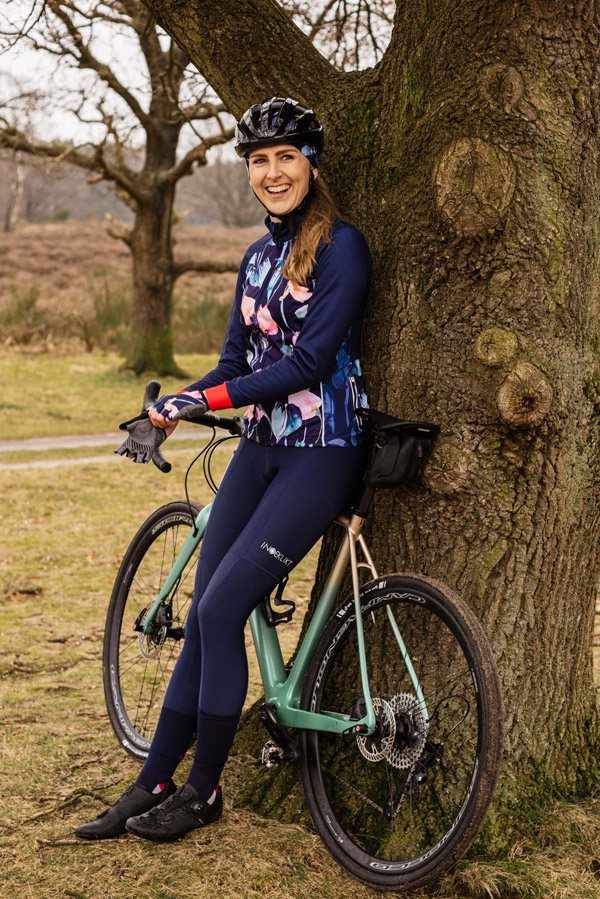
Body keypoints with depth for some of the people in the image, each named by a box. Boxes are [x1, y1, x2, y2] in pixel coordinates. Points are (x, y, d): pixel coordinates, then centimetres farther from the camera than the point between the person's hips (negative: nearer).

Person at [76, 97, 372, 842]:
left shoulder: (340, 246, -10)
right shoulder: (258, 256, 14)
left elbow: (310, 361, -18)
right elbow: (237, 361, 14)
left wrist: (203, 398, -20)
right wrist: (173, 405, -4)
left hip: (321, 453, -7)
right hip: (260, 447, 7)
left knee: (222, 608, -11)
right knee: (203, 614, 6)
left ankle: (203, 790, 6)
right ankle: (152, 785, 14)